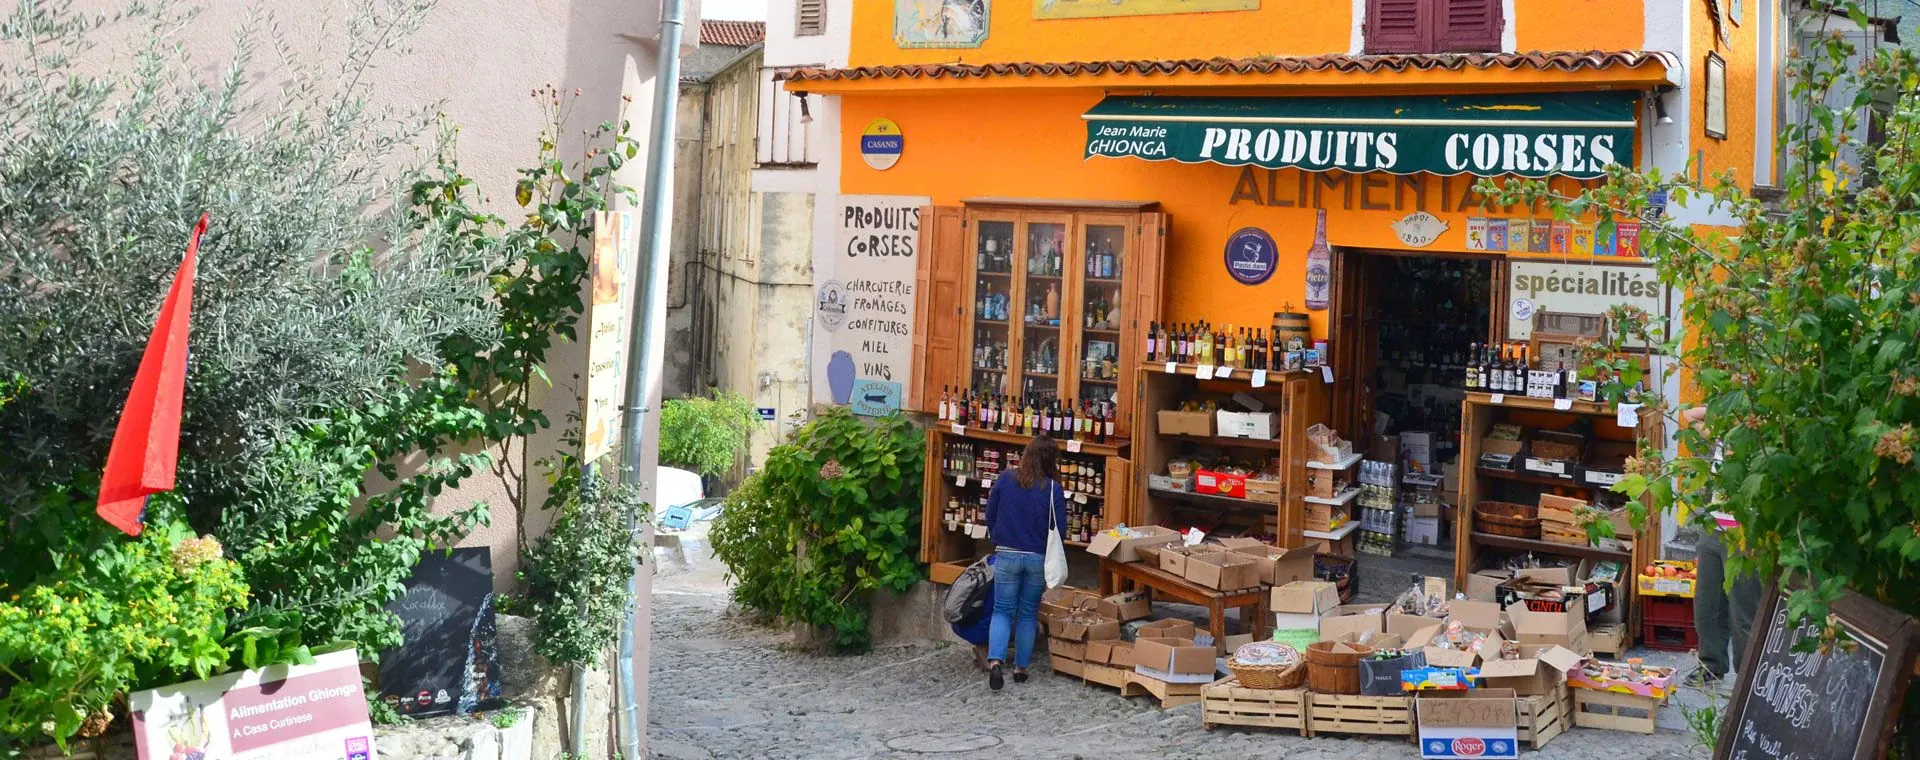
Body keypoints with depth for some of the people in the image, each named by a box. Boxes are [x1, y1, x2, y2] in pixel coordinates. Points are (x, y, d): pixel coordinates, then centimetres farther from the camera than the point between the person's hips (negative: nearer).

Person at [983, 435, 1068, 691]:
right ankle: (1021, 668, 18)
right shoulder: (1053, 489, -10)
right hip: (1038, 559, 0)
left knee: (1002, 610, 7)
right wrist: (1052, 559, 13)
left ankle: (995, 661, -14)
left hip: (1007, 555, 0)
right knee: (1028, 613, 14)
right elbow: (1059, 528, -5)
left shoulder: (1004, 480, -5)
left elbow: (990, 516, 4)